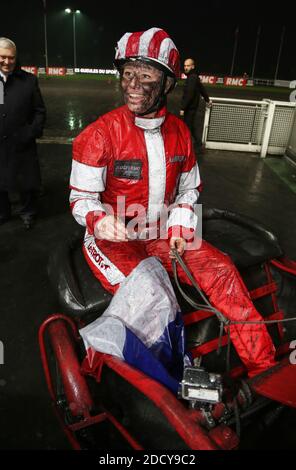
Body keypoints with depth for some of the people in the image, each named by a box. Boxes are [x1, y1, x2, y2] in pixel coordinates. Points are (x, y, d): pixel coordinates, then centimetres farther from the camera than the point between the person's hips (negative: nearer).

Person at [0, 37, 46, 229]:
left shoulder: (28, 80, -2)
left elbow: (40, 111, 1)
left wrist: (31, 133, -9)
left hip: (22, 146, -1)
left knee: (27, 183, 11)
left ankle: (28, 213, 34)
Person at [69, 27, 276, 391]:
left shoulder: (179, 132, 3)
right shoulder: (100, 134, -12)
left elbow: (189, 188, 13)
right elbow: (81, 196, -10)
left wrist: (181, 224, -4)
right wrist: (98, 219, -32)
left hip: (160, 233, 4)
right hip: (113, 237, -3)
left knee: (220, 269, -14)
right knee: (149, 292, -31)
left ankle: (266, 370, -4)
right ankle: (170, 394, -12)